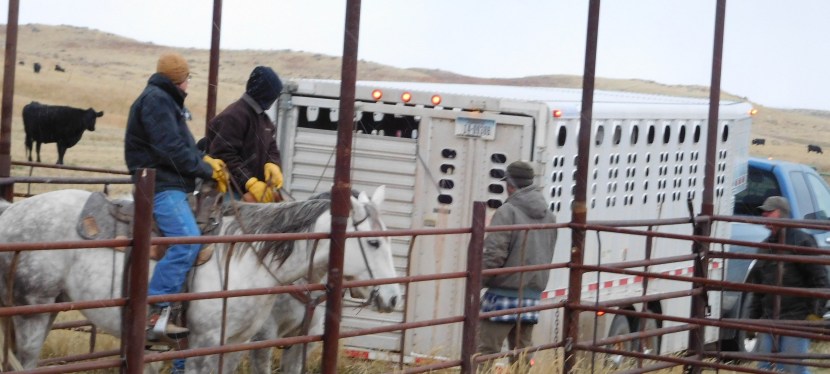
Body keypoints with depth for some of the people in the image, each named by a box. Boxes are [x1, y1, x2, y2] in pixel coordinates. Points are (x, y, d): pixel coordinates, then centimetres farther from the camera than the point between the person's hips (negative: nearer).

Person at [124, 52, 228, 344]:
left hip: (171, 185, 11)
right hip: (161, 186, -11)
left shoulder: (166, 101, 22)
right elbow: (172, 150, -19)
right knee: (188, 240, -26)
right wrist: (208, 171, -9)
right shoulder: (156, 101, -12)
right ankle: (154, 313, -31)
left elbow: (182, 145, 24)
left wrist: (206, 161, 6)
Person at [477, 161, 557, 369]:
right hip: (532, 295, 7)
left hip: (504, 294, -7)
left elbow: (494, 254, -16)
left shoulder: (507, 212, -11)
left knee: (487, 351, -6)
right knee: (522, 351, 11)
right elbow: (547, 257, 14)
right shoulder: (548, 216, 11)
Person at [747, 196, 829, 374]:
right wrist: (753, 317, 19)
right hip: (769, 320, 7)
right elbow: (757, 286, 22)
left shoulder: (802, 241, -6)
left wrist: (816, 312, -16)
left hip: (796, 319, -7)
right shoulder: (765, 246, 17)